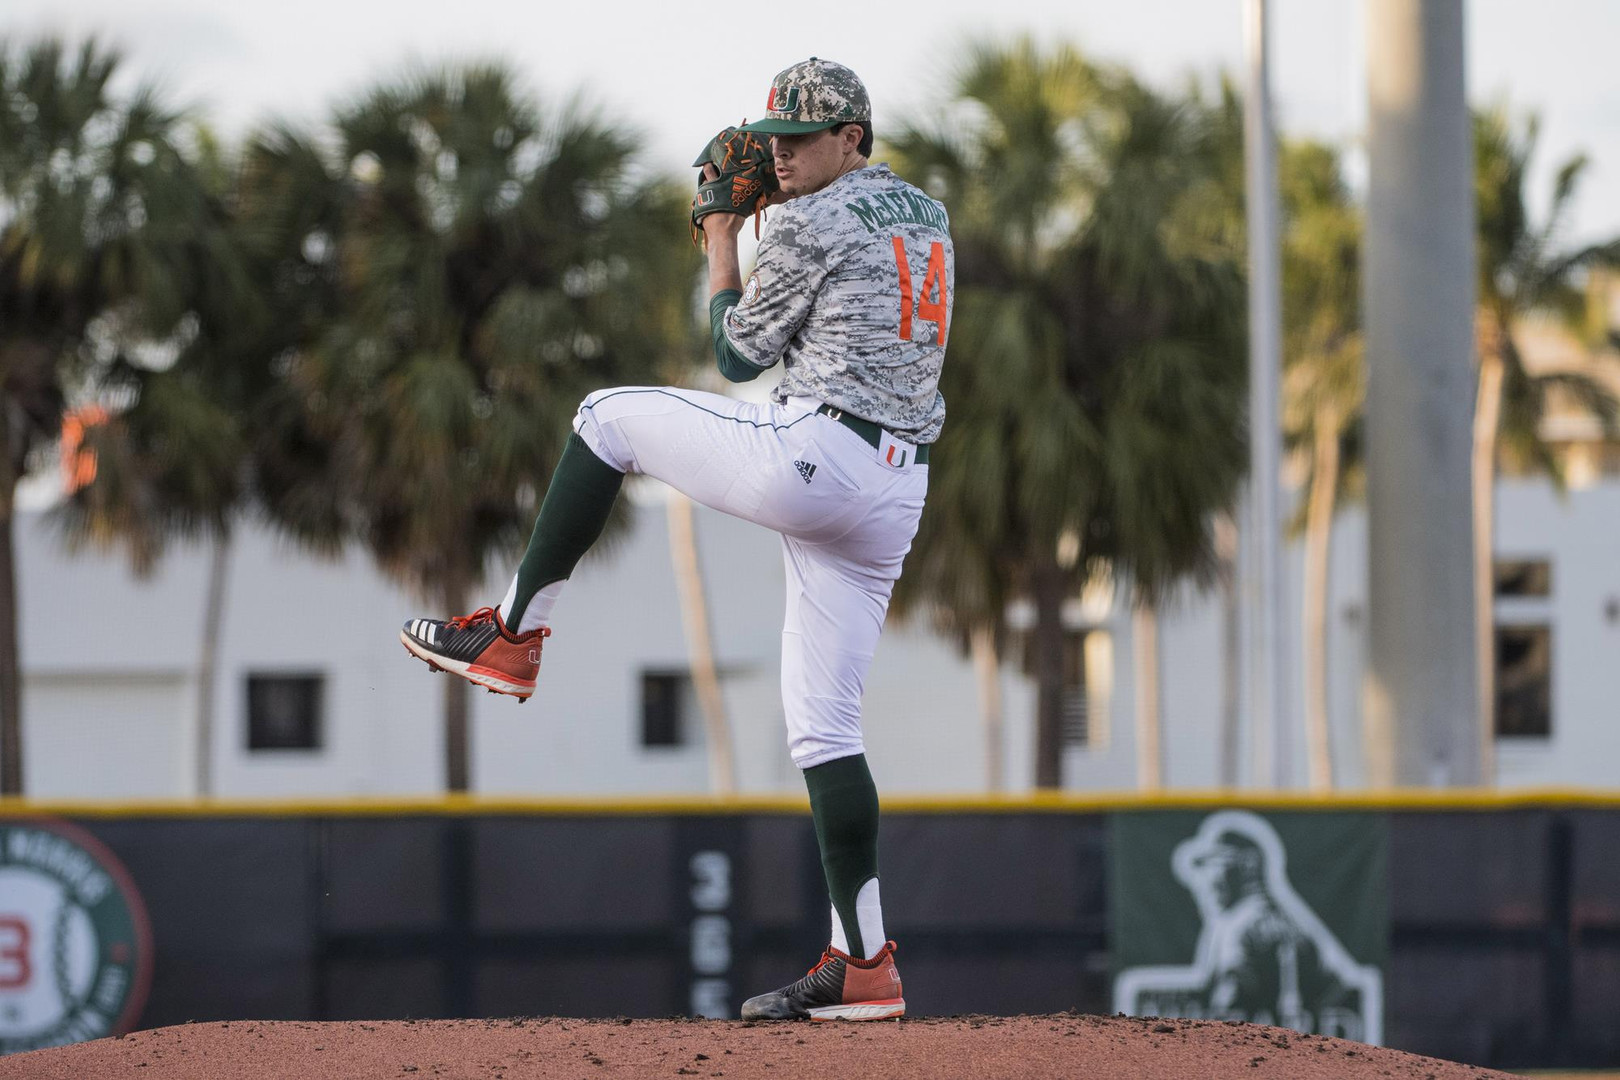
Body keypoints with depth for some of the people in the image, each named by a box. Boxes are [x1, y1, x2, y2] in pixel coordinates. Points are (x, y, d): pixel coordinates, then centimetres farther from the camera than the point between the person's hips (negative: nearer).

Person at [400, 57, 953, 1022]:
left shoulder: (813, 223, -6)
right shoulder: (928, 218, 19)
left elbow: (741, 354, 1)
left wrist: (723, 244, 12)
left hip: (810, 455, -8)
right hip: (897, 494, 8)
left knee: (609, 416, 10)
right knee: (824, 723, 7)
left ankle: (514, 634, 11)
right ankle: (866, 964, 0)